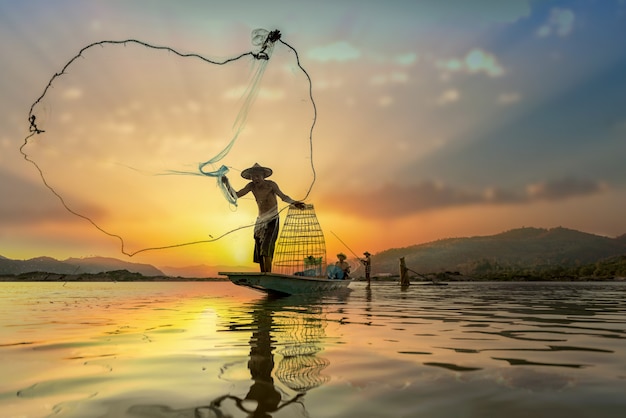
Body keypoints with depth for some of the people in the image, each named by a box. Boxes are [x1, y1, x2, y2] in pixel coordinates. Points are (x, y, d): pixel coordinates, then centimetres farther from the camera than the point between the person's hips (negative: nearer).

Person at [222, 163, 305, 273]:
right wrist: (226, 183, -12)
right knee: (259, 252, 3)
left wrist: (293, 203, -23)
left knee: (266, 248, -21)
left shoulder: (271, 184, -11)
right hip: (260, 221, 6)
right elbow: (236, 195, -1)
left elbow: (283, 196, -6)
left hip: (272, 220, -6)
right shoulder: (251, 186, 1)